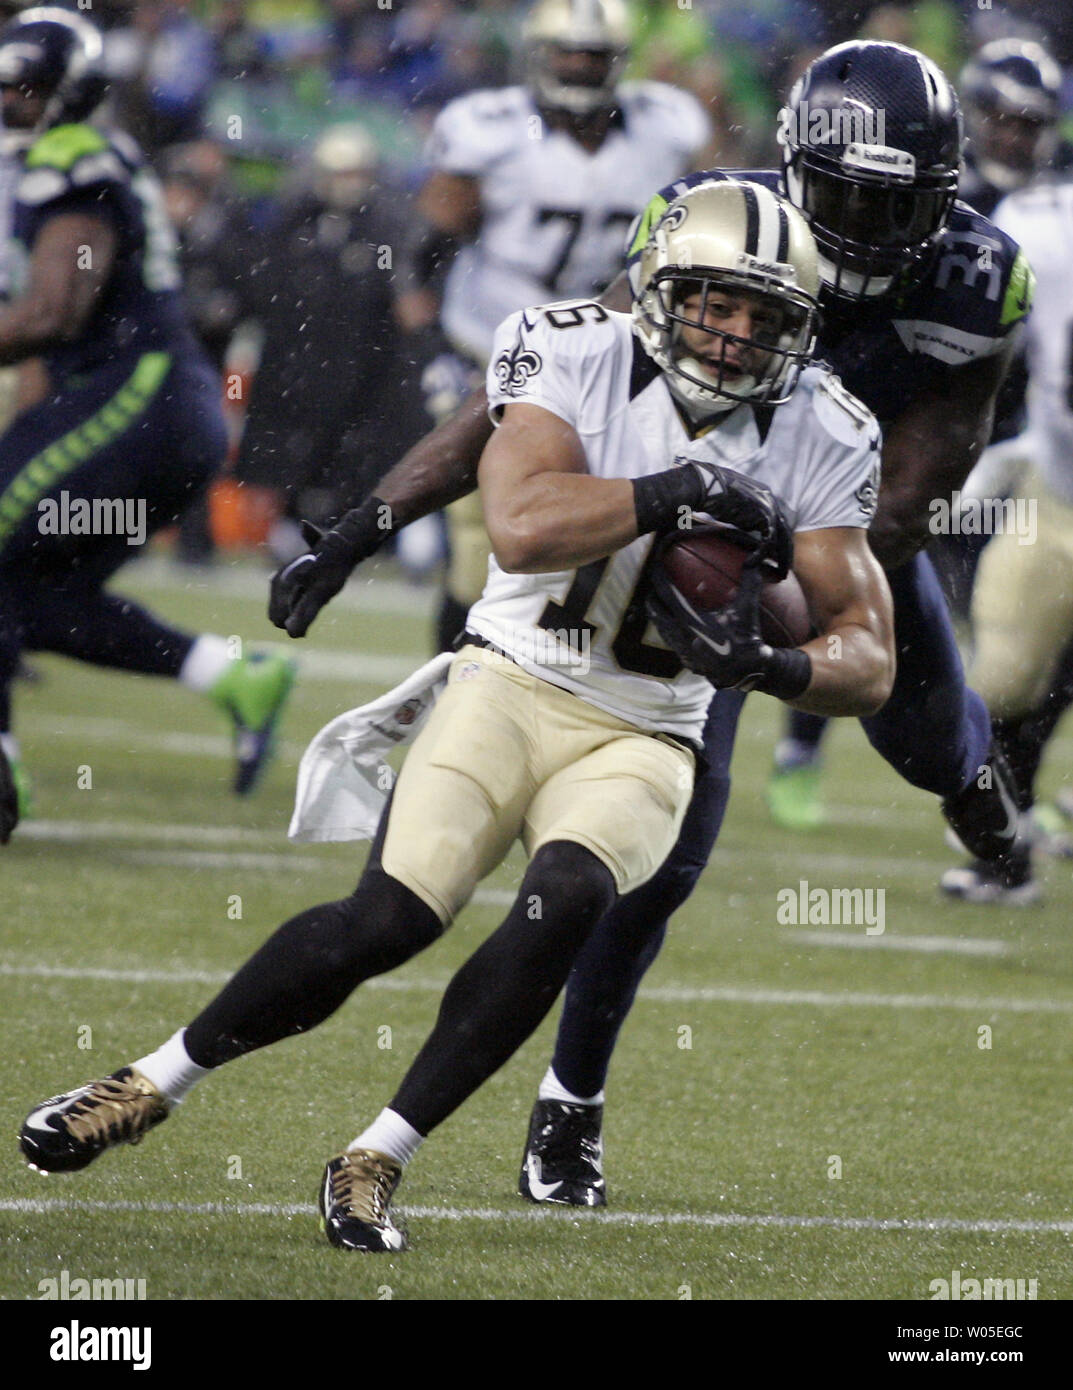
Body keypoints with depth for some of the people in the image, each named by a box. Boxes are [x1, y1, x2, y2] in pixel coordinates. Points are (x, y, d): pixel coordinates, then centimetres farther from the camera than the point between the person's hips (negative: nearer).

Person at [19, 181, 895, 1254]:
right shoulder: (577, 359, -10)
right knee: (392, 918, -21)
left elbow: (868, 664, -5)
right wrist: (675, 494, -26)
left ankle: (376, 1160, -17)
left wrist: (767, 667, -25)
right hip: (512, 686, -2)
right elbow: (521, 526, -27)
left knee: (564, 903, -29)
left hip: (637, 743, 2)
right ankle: (152, 1083, -1)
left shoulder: (816, 440, -3)